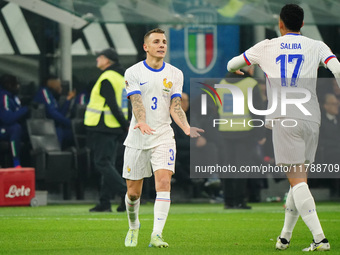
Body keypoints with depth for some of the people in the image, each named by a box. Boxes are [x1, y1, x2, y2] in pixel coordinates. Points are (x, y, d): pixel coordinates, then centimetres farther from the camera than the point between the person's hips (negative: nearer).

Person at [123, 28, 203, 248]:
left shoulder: (175, 74, 7)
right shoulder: (133, 72, -1)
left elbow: (175, 107, 3)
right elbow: (137, 103, -15)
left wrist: (187, 129, -16)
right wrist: (142, 123, -35)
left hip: (164, 137, 1)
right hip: (137, 139, -1)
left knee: (163, 182, -20)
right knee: (133, 192, 5)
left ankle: (156, 235, -25)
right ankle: (133, 226, 35)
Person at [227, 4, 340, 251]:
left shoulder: (267, 47, 12)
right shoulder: (317, 47, 11)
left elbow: (232, 65, 25)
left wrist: (237, 70, 49)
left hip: (285, 119, -2)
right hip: (311, 118, 2)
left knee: (297, 179, -7)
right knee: (299, 178, 14)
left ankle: (320, 238, -19)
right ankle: (285, 236, 21)